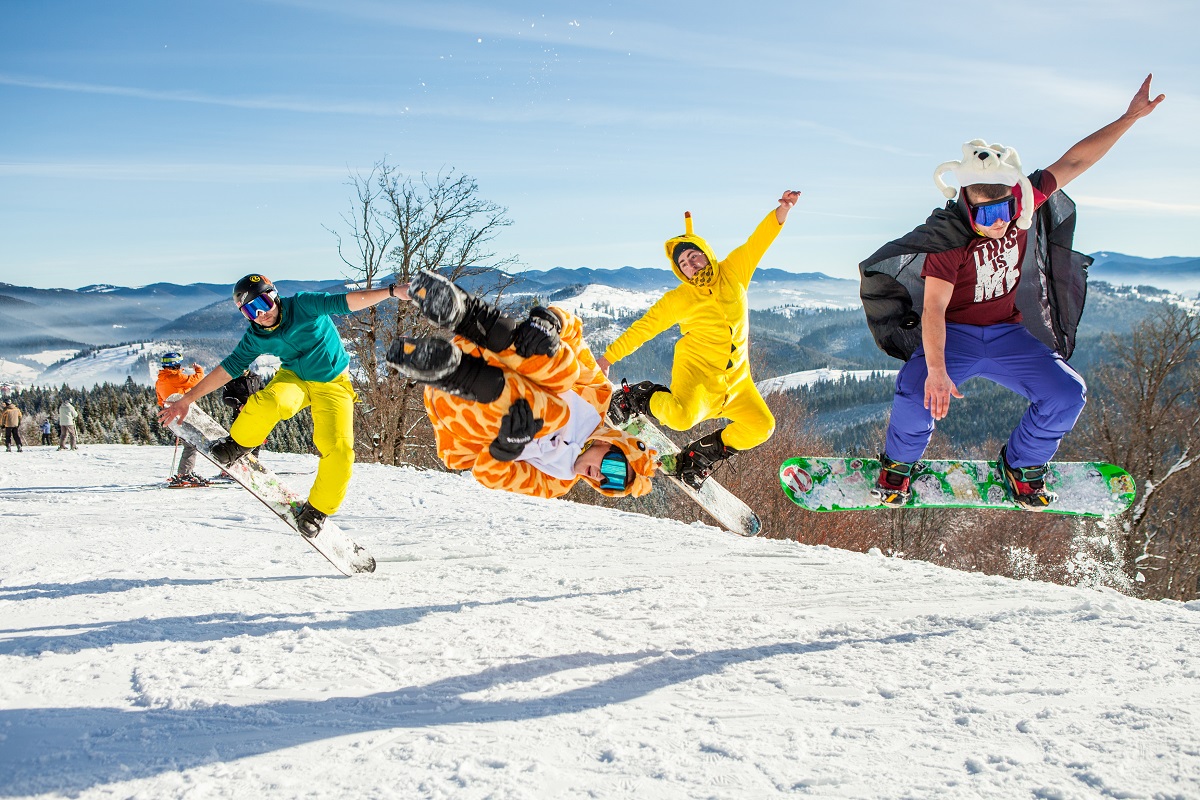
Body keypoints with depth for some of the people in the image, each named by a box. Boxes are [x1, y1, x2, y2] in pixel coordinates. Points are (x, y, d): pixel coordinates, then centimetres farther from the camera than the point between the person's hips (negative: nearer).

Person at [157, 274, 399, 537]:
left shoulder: (304, 305, -21)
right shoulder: (255, 339, -11)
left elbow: (346, 302, -26)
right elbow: (226, 370, -4)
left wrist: (391, 290, -38)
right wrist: (186, 401, -5)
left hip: (333, 384, -1)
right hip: (294, 377, 1)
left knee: (338, 449, -21)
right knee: (272, 401, -36)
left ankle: (317, 509, 1)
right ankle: (238, 444, -7)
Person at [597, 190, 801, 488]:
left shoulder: (733, 272, 0)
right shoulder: (678, 300, -7)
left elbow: (760, 239, -2)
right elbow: (643, 328, -2)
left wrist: (783, 210, -17)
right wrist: (609, 357, -2)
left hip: (735, 376, 5)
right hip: (697, 368, -5)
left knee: (761, 427, -1)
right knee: (682, 417, -32)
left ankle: (701, 455, 15)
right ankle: (639, 397, -1)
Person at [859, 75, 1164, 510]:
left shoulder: (1025, 202, -10)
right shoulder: (948, 238, -23)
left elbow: (1075, 161, -2)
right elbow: (933, 308, -31)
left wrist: (1130, 116, -5)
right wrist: (936, 370, -45)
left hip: (1009, 335, 5)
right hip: (953, 335, -4)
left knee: (1067, 394, -14)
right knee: (915, 389, -32)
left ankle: (1022, 464, 14)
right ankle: (899, 462, -1)